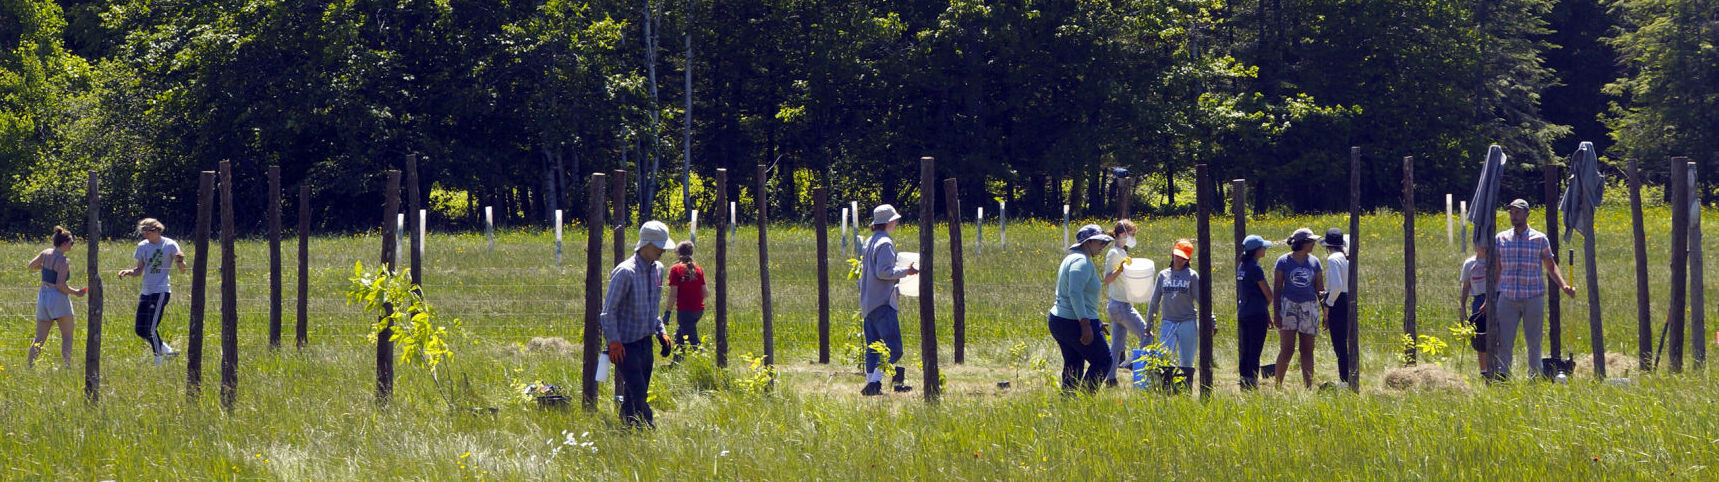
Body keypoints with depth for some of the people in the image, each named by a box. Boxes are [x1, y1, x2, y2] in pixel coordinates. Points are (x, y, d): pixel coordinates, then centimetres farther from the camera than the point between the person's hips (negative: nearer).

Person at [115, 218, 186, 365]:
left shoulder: (170, 245, -6)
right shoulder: (143, 246, 9)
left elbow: (182, 270, -6)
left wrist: (180, 261, -29)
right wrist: (129, 272, -4)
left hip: (161, 291, -7)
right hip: (146, 292, 7)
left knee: (151, 329, -15)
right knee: (141, 330, 6)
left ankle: (158, 361, -6)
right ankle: (166, 350, 24)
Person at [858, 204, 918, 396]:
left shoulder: (870, 242, 17)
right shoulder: (885, 243, -12)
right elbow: (883, 272, -20)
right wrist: (905, 272, -10)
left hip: (868, 303, 10)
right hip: (883, 302, -10)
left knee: (873, 347, 11)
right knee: (893, 347, -10)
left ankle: (871, 382, 10)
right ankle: (875, 382, -20)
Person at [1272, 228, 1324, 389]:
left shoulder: (1314, 262, 10)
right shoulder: (1284, 261, 0)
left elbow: (1319, 288, 13)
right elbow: (1277, 287, 1)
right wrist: (1276, 312, -5)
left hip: (1309, 307, 3)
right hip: (1288, 306, -3)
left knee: (1307, 350, 3)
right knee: (1287, 349, -9)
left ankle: (1308, 386, 5)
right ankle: (1278, 385, 1)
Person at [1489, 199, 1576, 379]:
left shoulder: (1539, 239, 5)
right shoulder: (1501, 239, 8)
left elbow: (1551, 266, 10)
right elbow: (1496, 271, 12)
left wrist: (1564, 286, -6)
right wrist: (1489, 300, 10)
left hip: (1533, 298, -1)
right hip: (1507, 298, 1)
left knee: (1534, 342, 4)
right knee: (1504, 342, -7)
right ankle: (1501, 377, -7)